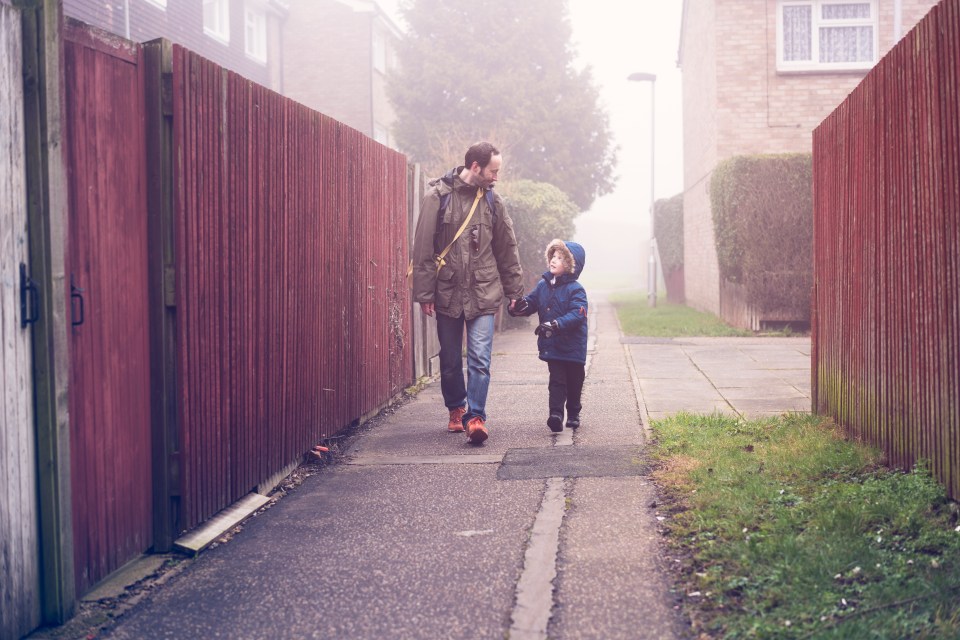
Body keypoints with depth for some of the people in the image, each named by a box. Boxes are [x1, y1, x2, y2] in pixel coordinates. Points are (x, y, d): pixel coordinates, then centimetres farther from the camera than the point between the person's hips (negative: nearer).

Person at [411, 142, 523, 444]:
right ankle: (456, 409, 29)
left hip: (483, 293, 1)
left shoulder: (492, 200, 5)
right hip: (447, 293, -1)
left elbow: (507, 249, 12)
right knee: (450, 360, 10)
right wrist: (424, 292, -8)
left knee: (480, 358, -9)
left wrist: (514, 290, 12)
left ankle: (475, 417, -8)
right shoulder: (438, 196, -5)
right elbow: (423, 247, -5)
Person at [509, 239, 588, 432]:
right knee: (557, 380, -3)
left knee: (574, 381, 11)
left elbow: (577, 314, -24)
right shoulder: (543, 286, 5)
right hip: (551, 345, 3)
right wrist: (519, 306, -15)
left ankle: (573, 414, 27)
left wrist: (555, 325, -35)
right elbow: (531, 302, 9)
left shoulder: (575, 290, -13)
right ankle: (555, 413, -10)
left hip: (573, 346, -3)